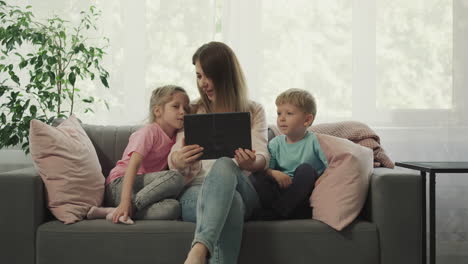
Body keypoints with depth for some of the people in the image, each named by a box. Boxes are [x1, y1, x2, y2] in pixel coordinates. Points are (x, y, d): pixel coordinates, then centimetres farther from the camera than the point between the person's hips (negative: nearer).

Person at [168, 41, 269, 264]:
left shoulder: (254, 112, 19)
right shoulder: (192, 112, 22)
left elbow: (262, 158, 4)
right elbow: (175, 161, 12)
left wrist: (252, 163, -25)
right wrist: (178, 160, -17)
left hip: (244, 191, 0)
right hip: (197, 191, 1)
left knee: (225, 165, -40)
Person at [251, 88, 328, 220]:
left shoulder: (314, 142, -3)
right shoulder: (275, 144, 7)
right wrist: (274, 173, -20)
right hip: (282, 188, 2)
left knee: (305, 169, -29)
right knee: (258, 178, -19)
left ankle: (275, 211, -28)